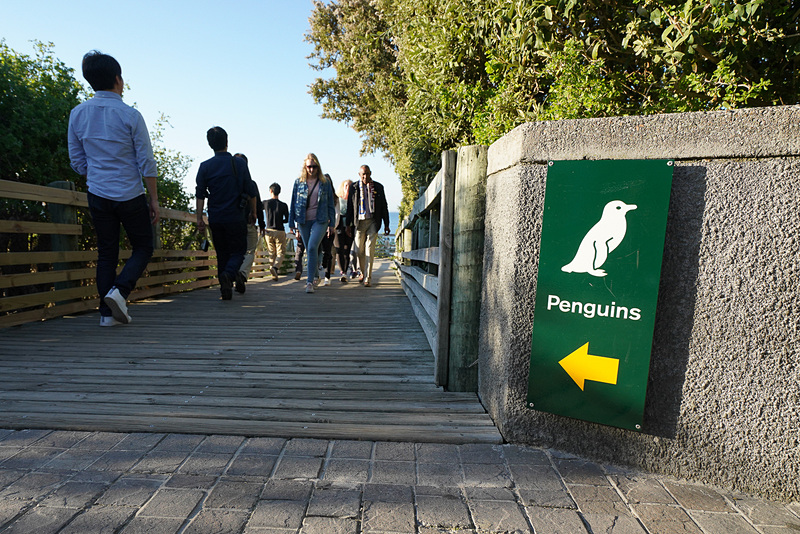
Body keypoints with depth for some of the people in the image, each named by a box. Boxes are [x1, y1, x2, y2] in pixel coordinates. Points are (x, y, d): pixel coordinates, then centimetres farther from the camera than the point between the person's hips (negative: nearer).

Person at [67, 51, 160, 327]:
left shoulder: (77, 114, 6)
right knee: (143, 247, 10)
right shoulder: (130, 115, -8)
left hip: (97, 195, 4)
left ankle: (107, 312, 9)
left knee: (106, 253, 10)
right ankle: (120, 290, -12)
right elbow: (147, 163, -9)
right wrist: (154, 200, -2)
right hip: (130, 195, -4)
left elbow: (77, 162, 10)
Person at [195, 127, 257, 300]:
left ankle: (225, 289, 12)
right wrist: (253, 213, 10)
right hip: (236, 218, -2)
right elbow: (251, 193, -2)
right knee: (238, 252, 7)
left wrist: (199, 219, 3)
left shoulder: (205, 166, 3)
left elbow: (200, 195, 0)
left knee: (222, 254, 13)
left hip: (215, 219, 3)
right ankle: (228, 274, -22)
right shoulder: (239, 163, -2)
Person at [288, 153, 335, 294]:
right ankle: (315, 276, 27)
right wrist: (291, 223, 7)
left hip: (320, 220, -2)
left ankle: (310, 281, -17)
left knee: (312, 247, -19)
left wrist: (331, 223, 5)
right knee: (309, 250, 9)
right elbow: (293, 203, 10)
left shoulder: (325, 182, 5)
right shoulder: (298, 182, 7)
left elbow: (330, 203, 8)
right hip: (303, 221, 3)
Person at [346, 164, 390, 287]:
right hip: (359, 222, 1)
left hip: (373, 222, -1)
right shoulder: (354, 187, 7)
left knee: (369, 250, -7)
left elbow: (384, 207, 10)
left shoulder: (378, 187, 8)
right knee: (359, 251, 5)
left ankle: (368, 278, -3)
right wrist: (348, 224, 4)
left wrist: (386, 225, 7)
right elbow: (350, 207, 8)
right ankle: (363, 272, 28)